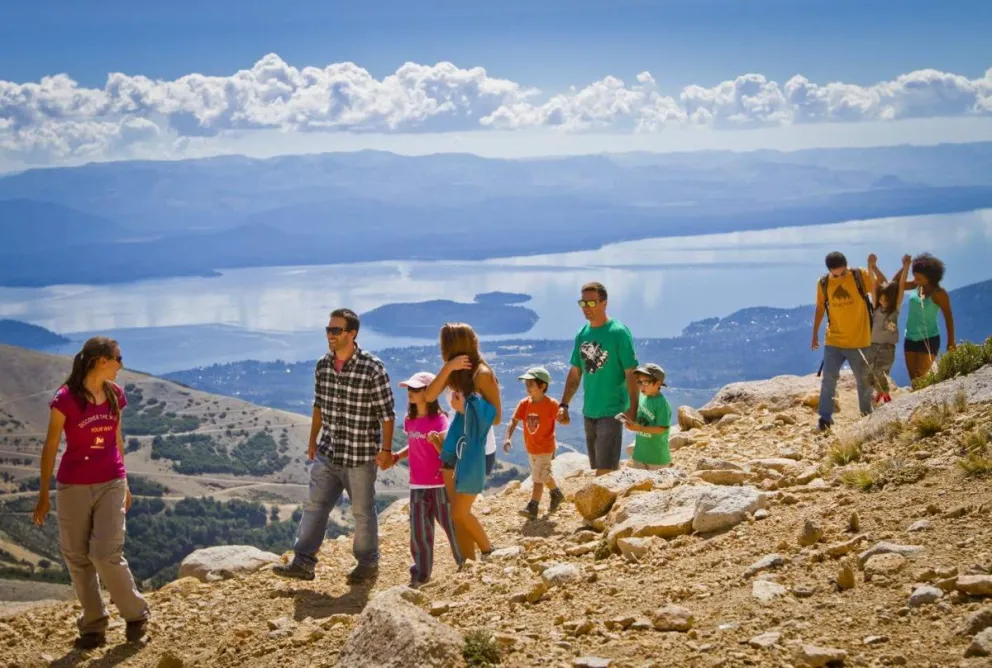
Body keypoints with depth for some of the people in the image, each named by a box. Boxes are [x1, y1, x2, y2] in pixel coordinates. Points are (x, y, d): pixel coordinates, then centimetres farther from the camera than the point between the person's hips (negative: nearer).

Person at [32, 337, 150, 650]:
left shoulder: (115, 394, 2)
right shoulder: (65, 398, -13)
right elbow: (50, 447, -7)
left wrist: (124, 483, 18)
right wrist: (44, 495, -6)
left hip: (110, 484, 2)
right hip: (73, 487, -2)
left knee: (106, 554, -8)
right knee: (78, 559, 5)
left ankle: (135, 613, 11)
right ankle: (93, 627, 16)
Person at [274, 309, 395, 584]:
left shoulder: (372, 368, -17)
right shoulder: (322, 366, 1)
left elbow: (386, 413, -13)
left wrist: (386, 450, -14)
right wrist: (313, 440, 18)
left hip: (361, 456, -5)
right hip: (328, 452, 5)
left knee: (363, 511, 7)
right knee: (315, 505, 3)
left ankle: (368, 565, 21)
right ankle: (303, 563, 7)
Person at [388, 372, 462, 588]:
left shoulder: (439, 419, -13)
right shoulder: (410, 420, 7)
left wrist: (435, 441, -38)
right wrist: (396, 456, 6)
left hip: (440, 484, -6)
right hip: (417, 485, 6)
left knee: (451, 525, 5)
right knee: (418, 531, 5)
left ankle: (466, 567, 22)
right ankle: (421, 573, 14)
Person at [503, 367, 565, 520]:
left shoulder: (551, 404, -18)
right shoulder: (524, 403, -5)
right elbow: (514, 421, -7)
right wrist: (508, 438, -20)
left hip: (545, 448, -6)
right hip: (530, 448, 6)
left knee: (538, 478, -7)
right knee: (543, 476, 22)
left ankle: (532, 507, -3)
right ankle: (557, 494, 42)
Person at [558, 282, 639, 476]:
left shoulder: (619, 332, -12)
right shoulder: (582, 334, 7)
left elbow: (631, 373, -12)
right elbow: (575, 374, 13)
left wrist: (633, 409, -16)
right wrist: (564, 405, 6)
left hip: (612, 411, -7)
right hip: (589, 411, 7)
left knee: (605, 470, -12)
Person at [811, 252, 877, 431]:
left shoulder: (861, 276, -12)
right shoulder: (823, 283, -5)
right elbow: (820, 308, 9)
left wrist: (872, 268, -37)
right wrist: (815, 333, 13)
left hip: (859, 341, -1)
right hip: (833, 341, 1)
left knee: (864, 381, 11)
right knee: (828, 379, -2)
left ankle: (867, 416, 26)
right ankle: (825, 418, 5)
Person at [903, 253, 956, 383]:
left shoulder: (938, 293, -14)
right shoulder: (917, 285, 1)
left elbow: (948, 317, -8)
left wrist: (951, 341, -9)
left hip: (928, 339, -6)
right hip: (910, 338, 6)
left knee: (920, 378, -12)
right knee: (913, 378, 7)